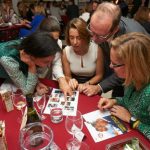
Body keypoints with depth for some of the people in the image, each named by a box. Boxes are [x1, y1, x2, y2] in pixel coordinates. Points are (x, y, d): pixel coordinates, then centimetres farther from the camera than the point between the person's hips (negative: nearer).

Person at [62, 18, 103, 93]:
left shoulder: (97, 49, -17)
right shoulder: (65, 52, -13)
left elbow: (99, 75, -5)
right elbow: (67, 76, -1)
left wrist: (86, 84, -21)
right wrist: (70, 81, -23)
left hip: (92, 85, -1)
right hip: (75, 86, 2)